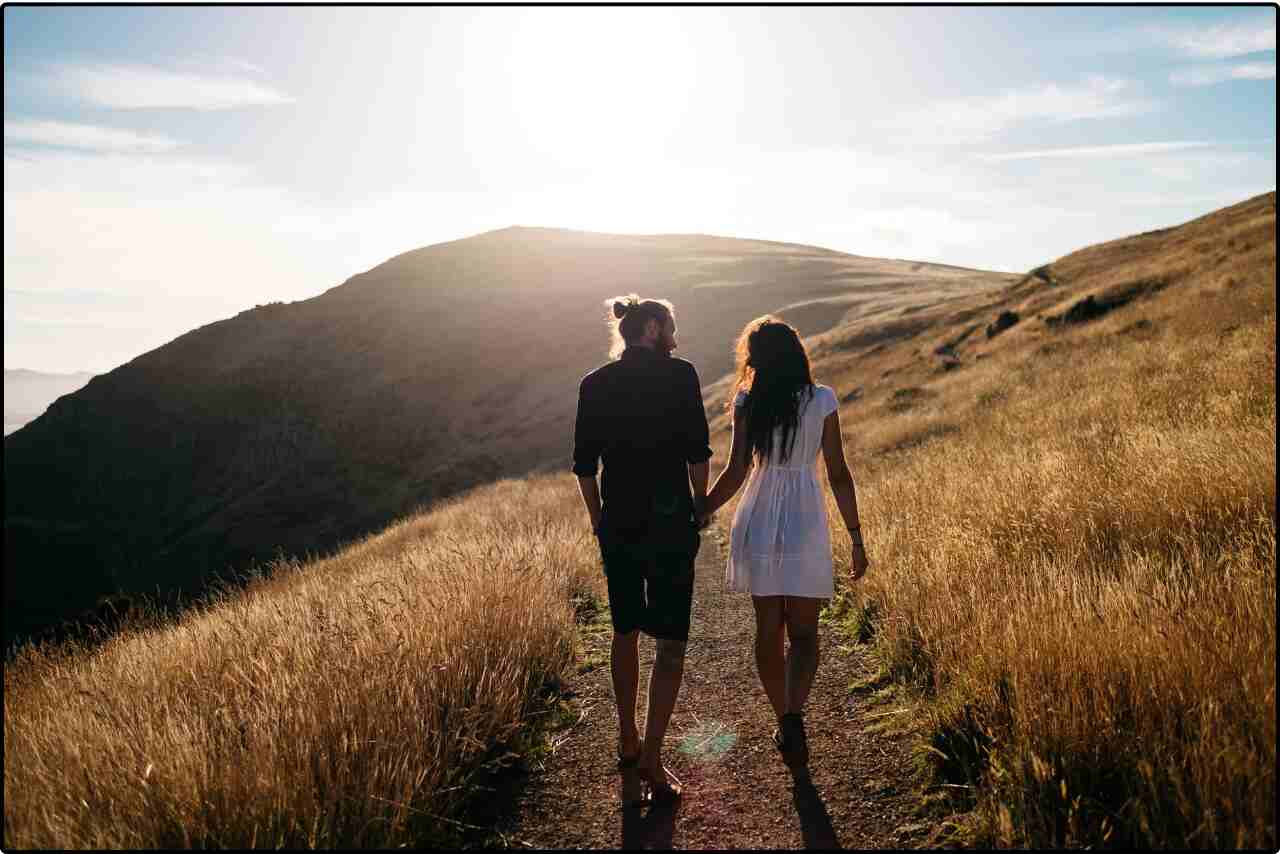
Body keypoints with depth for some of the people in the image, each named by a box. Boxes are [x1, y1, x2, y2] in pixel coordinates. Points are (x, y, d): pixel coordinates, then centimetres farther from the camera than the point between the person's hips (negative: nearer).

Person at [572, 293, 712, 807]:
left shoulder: (594, 384, 4)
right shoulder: (680, 375, -6)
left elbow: (583, 465, 4)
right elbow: (696, 452, -9)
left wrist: (599, 519, 15)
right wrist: (701, 505, 6)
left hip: (617, 526, 4)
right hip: (670, 522, -4)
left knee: (625, 634, 20)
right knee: (670, 642, 7)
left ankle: (628, 745, 30)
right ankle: (651, 761, 3)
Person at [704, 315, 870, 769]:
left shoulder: (748, 402, -4)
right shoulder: (823, 401, -4)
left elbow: (735, 473, -8)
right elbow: (839, 475, -4)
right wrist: (856, 538, 3)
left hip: (759, 525, 1)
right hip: (806, 526, -1)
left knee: (768, 632, 14)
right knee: (803, 634, 8)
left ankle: (783, 722, 25)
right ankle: (793, 716, -13)